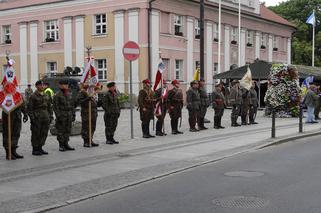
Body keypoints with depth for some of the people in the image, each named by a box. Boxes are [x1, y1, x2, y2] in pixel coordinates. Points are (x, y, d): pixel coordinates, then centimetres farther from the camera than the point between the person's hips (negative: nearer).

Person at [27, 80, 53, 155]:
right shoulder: (33, 96, -5)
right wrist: (32, 117, -13)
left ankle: (40, 148, 20)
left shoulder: (46, 96, 13)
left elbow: (49, 107, 17)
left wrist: (50, 116, 10)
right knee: (36, 134, -1)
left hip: (45, 118, 6)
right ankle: (35, 150, 8)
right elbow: (29, 108, -7)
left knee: (44, 134, 8)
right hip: (37, 118, -6)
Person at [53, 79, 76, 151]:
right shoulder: (57, 95, -6)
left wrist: (73, 114, 12)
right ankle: (61, 145, 4)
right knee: (60, 131, -2)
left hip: (69, 116, 6)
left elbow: (72, 105, 18)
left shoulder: (69, 94, 14)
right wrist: (58, 116, -18)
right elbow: (55, 106, -11)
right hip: (61, 116, -6)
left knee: (68, 131, 10)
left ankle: (66, 144, 18)